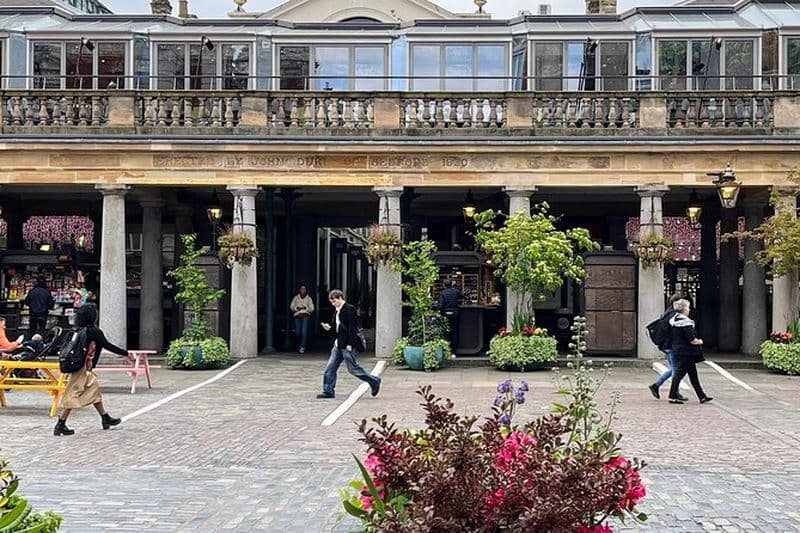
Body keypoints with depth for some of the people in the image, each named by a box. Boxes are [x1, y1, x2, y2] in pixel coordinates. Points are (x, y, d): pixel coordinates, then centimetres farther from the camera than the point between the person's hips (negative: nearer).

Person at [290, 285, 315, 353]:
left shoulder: (309, 298, 7)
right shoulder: (296, 298, 10)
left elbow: (312, 308, 4)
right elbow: (291, 306, 8)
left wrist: (306, 308, -14)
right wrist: (296, 308, -11)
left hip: (305, 316, -2)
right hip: (297, 315, 2)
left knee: (304, 332, -13)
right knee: (298, 332, 2)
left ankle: (302, 347, -12)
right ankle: (300, 345, 25)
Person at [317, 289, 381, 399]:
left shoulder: (349, 309, -13)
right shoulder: (337, 311, 14)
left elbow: (352, 328, -17)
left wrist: (349, 344, -21)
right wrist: (329, 328, 2)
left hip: (348, 345, -9)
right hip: (338, 344, 9)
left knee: (353, 368, -3)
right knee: (330, 368, 5)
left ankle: (374, 381, 11)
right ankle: (328, 391, 11)